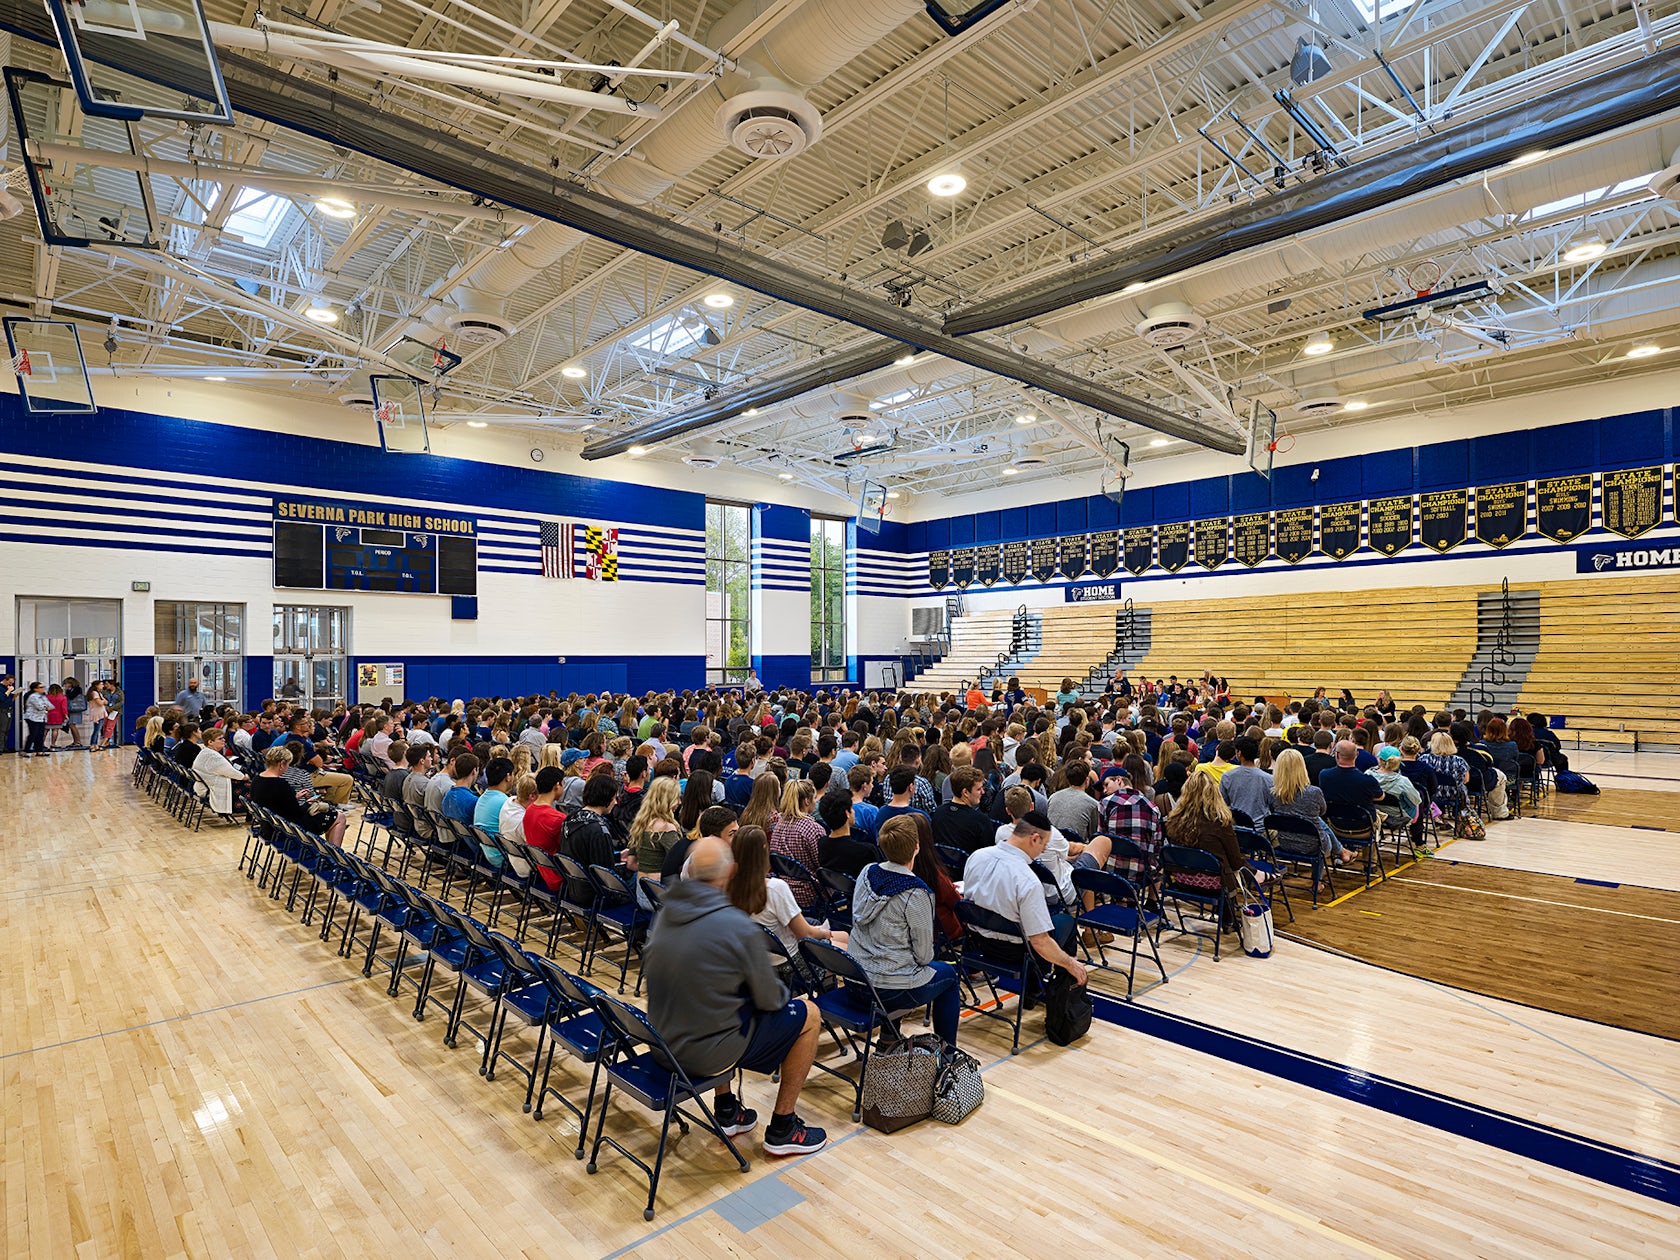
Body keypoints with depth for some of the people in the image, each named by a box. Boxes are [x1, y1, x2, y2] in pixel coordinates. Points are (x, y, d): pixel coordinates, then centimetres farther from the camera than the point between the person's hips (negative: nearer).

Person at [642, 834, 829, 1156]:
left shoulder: (664, 914, -3)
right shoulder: (739, 927, -24)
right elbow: (770, 1000, -13)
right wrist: (781, 992, 11)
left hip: (664, 1042, 7)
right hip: (708, 1053, -7)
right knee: (809, 1014, 9)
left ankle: (725, 1111, 35)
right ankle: (782, 1129, 20)